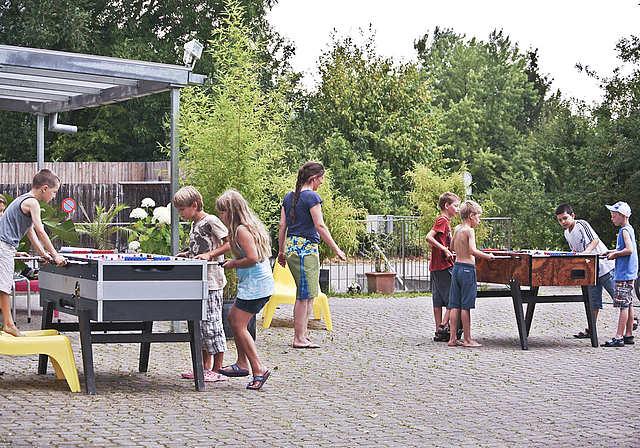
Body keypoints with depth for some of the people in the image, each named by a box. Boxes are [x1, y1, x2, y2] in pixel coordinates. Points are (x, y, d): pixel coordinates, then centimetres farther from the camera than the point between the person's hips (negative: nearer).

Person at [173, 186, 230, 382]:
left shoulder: (211, 221, -10)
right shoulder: (194, 224, 16)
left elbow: (230, 243, -16)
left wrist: (209, 254, -22)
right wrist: (187, 254, 14)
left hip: (212, 282, -9)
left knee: (211, 323, -6)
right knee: (198, 324, 11)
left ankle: (217, 370, 0)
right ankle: (205, 367, 19)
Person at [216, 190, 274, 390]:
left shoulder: (242, 230, -16)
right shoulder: (249, 226, 15)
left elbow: (252, 258, -24)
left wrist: (233, 264, -10)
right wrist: (233, 261, 14)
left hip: (255, 285, -11)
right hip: (253, 284, 11)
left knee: (238, 325, -7)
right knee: (233, 318, 17)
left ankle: (259, 370, -5)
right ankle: (242, 363, 23)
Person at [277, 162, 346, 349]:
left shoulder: (289, 197, 13)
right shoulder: (311, 197, -11)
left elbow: (282, 226, 13)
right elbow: (320, 226, -14)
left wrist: (281, 251, 20)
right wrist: (336, 250, -9)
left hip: (291, 247, 8)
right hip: (306, 248, -8)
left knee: (309, 293, 15)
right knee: (304, 295, -3)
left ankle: (303, 332, 15)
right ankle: (299, 339, 1)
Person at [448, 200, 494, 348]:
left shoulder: (457, 229, 11)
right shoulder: (469, 230, -13)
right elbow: (473, 251, -23)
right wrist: (488, 256, -12)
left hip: (456, 267, 8)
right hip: (467, 269, -8)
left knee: (455, 306, 9)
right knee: (466, 306, -2)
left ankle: (452, 338, 11)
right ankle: (467, 339, 3)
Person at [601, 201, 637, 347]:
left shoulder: (625, 230, -14)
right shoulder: (628, 229, 16)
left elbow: (629, 249, -25)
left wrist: (615, 255, -12)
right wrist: (612, 252, 15)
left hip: (624, 274, -10)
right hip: (628, 273, 10)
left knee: (623, 305, -9)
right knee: (628, 304, 11)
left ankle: (618, 338, -10)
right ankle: (628, 335, 16)